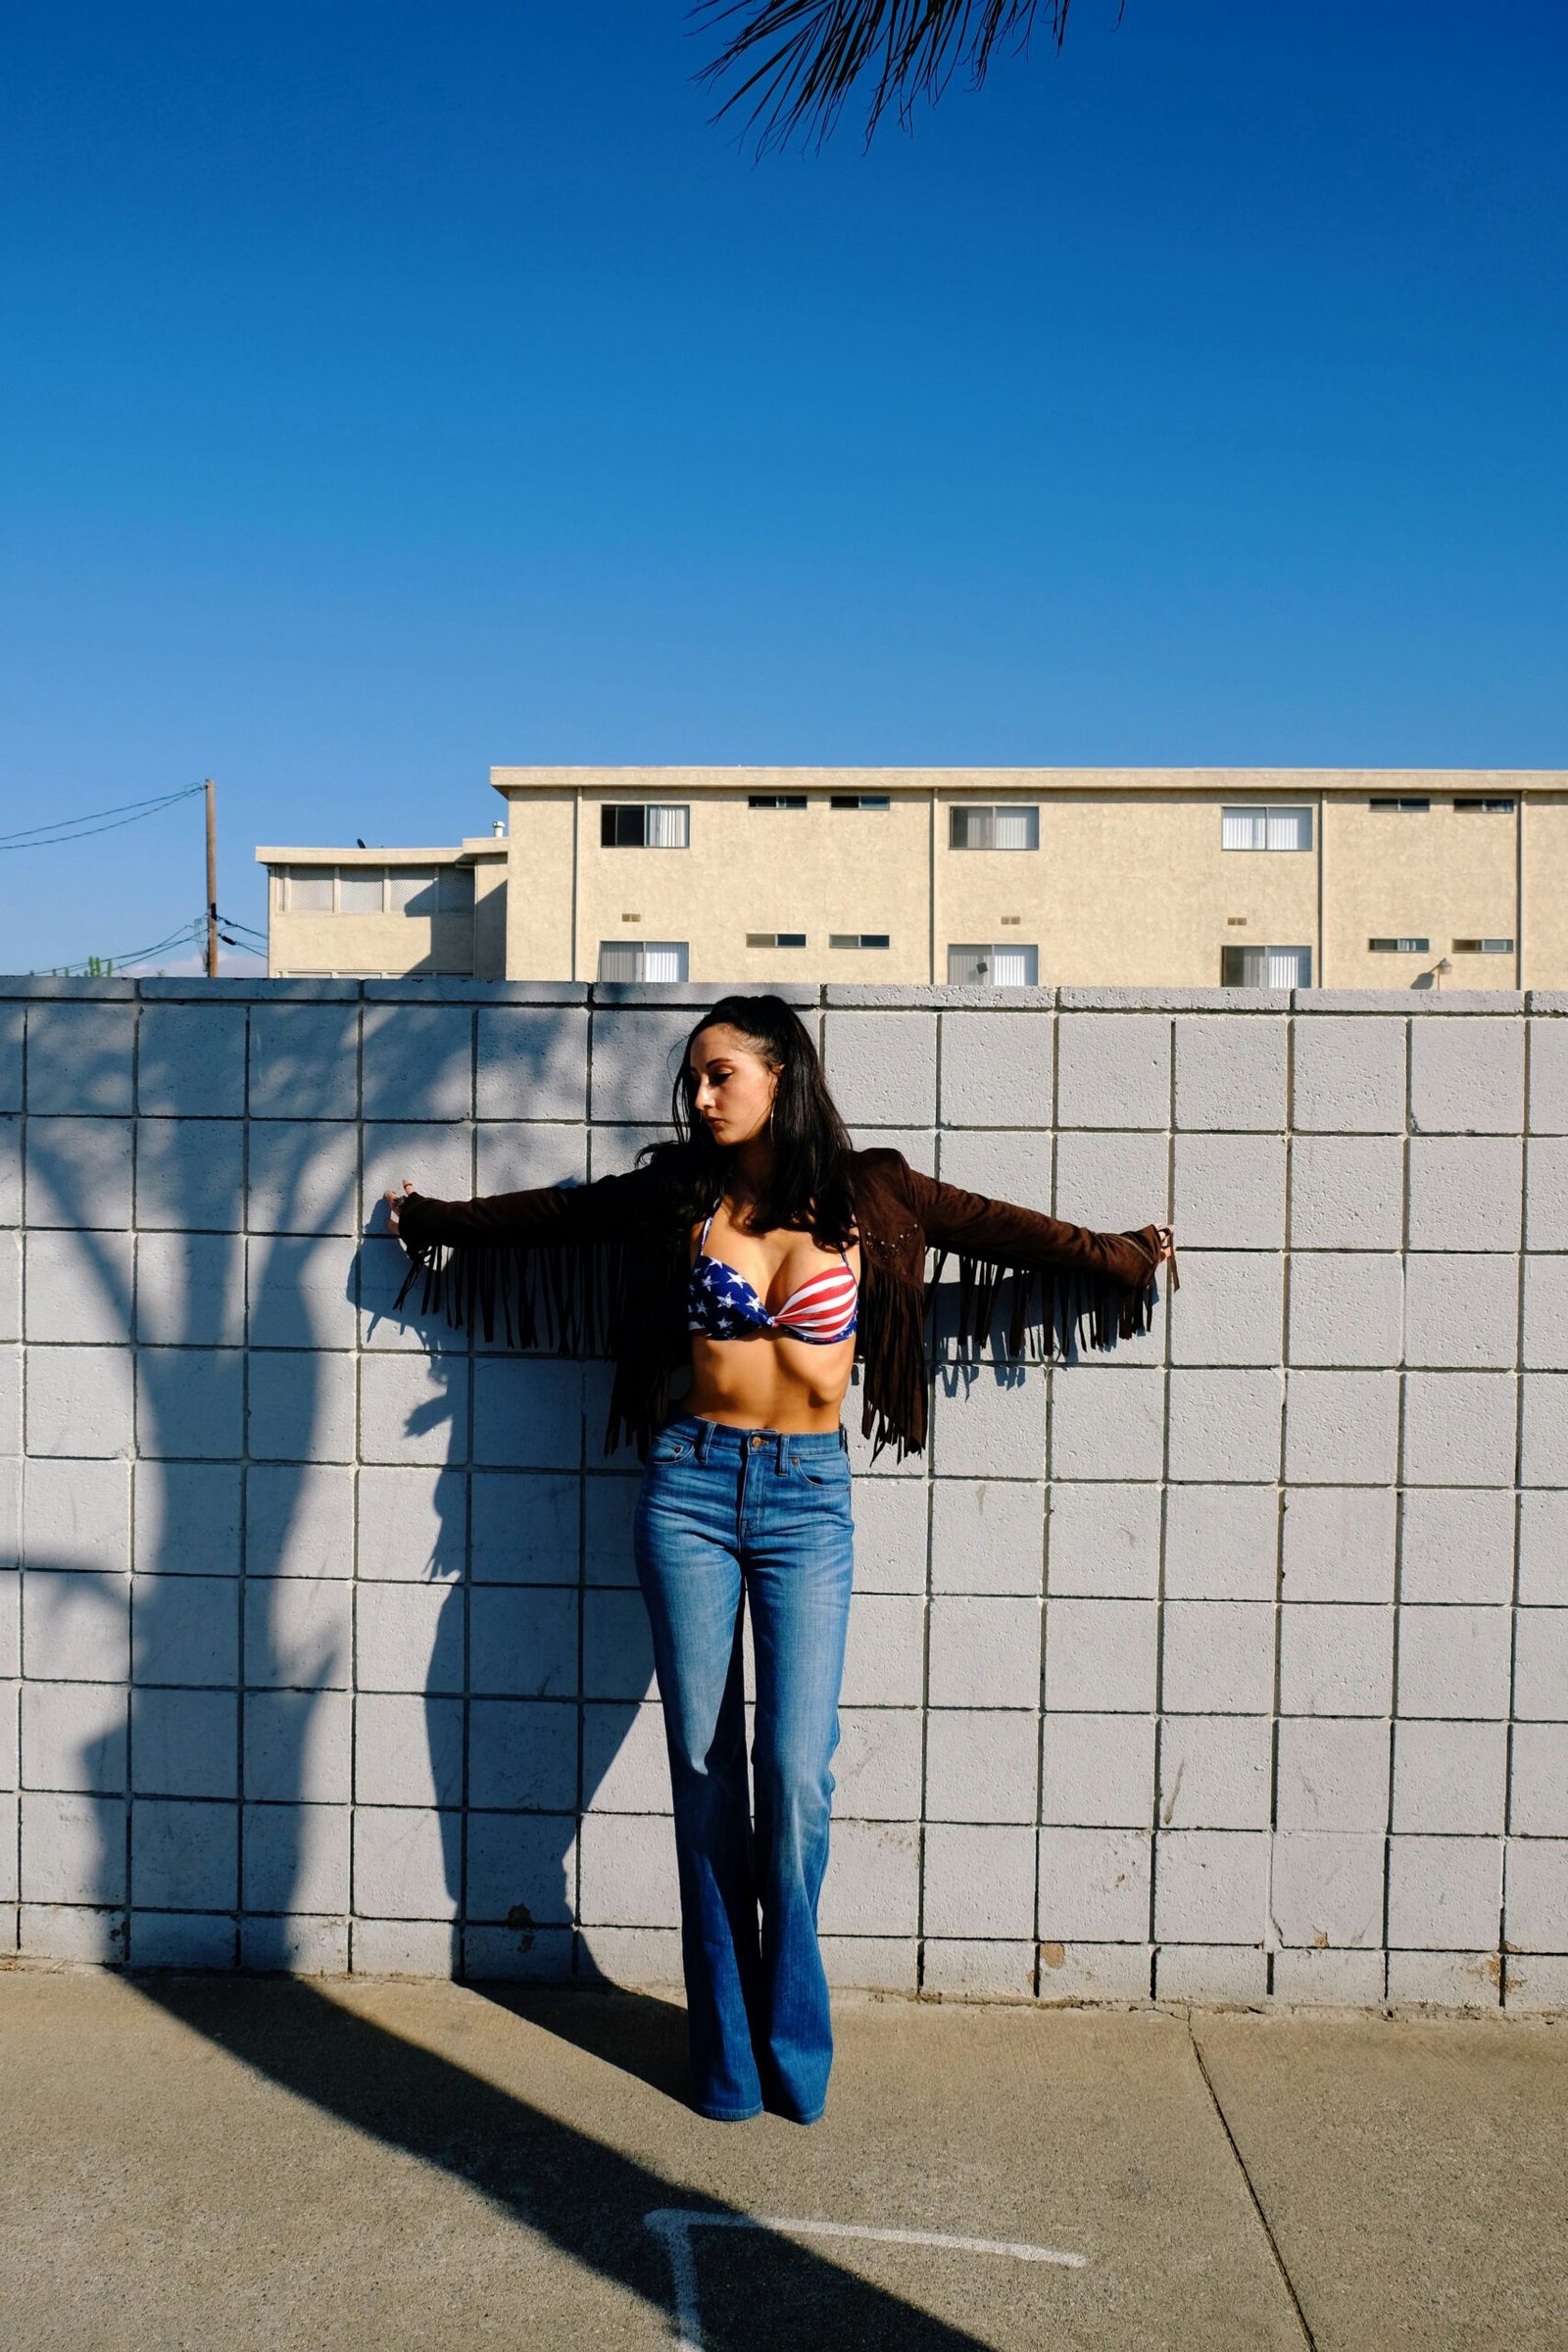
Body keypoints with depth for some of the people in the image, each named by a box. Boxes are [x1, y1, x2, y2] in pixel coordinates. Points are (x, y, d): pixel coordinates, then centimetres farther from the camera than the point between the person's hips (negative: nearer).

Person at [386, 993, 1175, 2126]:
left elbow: (1002, 1229, 9)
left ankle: (792, 2033, 18)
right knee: (705, 1766, 5)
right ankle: (727, 2044, 21)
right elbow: (551, 1211, 16)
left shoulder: (867, 1193, 0)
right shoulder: (682, 1192, 3)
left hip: (808, 1494, -1)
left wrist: (1124, 1257, 18)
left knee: (796, 1769, -5)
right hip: (692, 1485, 1)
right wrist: (432, 1216, 26)